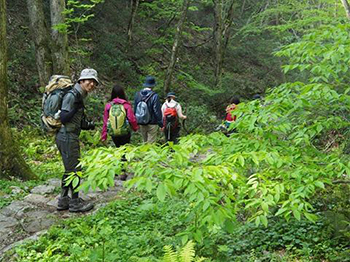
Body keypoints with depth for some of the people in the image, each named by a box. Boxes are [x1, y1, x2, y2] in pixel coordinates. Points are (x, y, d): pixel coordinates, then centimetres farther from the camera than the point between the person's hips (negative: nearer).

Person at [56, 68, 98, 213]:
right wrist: (76, 107, -27)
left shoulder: (79, 96, 14)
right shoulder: (72, 95, -15)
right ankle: (75, 203, 10)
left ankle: (63, 201, 26)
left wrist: (89, 125, 13)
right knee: (74, 170, -1)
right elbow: (64, 118, -22)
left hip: (71, 137, 10)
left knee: (70, 170, 17)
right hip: (67, 137, -10)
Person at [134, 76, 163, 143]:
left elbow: (135, 109, 8)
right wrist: (160, 123, -4)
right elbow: (157, 111, -13)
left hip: (141, 124, 5)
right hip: (152, 124, -5)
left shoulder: (137, 94, 1)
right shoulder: (154, 96, -15)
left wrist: (136, 122, 18)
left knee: (145, 142, 17)